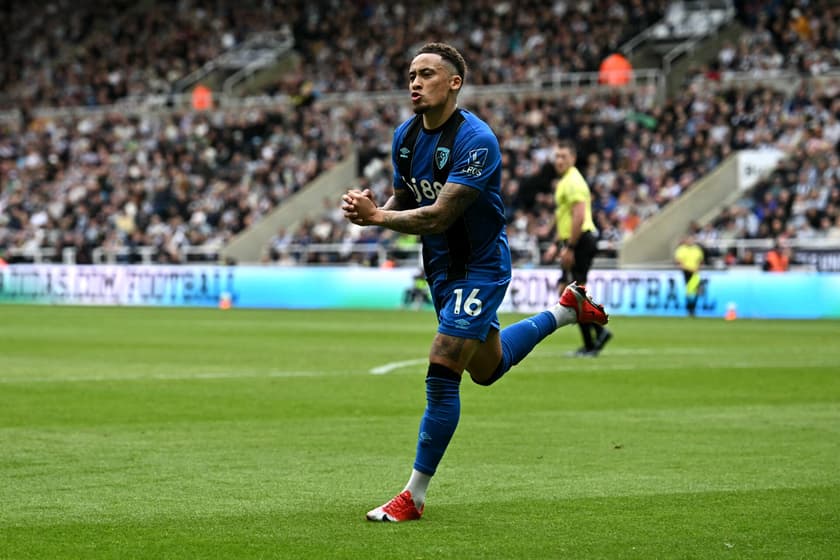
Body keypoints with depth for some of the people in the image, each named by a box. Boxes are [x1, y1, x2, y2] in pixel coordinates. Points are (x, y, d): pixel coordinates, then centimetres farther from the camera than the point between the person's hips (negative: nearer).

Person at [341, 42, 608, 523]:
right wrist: (373, 212, -13)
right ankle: (565, 310, 46)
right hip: (441, 266, 9)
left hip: (480, 267, -8)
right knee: (487, 369, 24)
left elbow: (439, 216, -30)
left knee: (442, 375, -14)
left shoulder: (475, 141, -25)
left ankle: (414, 496, -5)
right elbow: (403, 200, 8)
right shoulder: (405, 136, -1)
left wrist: (376, 217, -29)